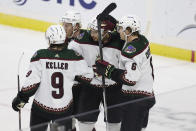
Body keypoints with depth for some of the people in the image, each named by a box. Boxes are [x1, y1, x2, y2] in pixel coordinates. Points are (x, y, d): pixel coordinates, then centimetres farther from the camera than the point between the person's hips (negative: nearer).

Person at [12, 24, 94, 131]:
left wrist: (22, 98, -1)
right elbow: (87, 77, -1)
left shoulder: (40, 55, -12)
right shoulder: (73, 56, -8)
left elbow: (32, 81, -13)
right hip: (64, 109, 1)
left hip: (41, 107, -1)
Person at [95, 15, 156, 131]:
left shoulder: (132, 49, -23)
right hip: (146, 94, 10)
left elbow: (130, 78, -28)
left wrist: (107, 69, -21)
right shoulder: (142, 40, 4)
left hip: (136, 99, -10)